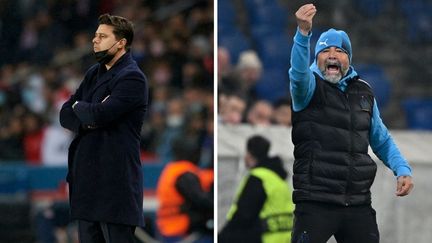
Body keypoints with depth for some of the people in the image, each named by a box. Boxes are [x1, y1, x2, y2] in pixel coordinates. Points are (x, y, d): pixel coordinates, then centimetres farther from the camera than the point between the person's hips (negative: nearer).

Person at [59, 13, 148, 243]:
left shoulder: (132, 78, -10)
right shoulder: (94, 73, 17)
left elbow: (100, 114, -22)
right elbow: (65, 115, 13)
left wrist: (78, 106, 0)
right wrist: (88, 120, -9)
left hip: (115, 179, -9)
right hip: (87, 176, 9)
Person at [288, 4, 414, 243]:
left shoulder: (363, 92, 15)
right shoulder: (309, 86, -1)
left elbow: (382, 140, 24)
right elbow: (299, 73, -26)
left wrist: (402, 169, 7)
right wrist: (303, 33, -42)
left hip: (358, 203, 5)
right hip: (316, 202, -5)